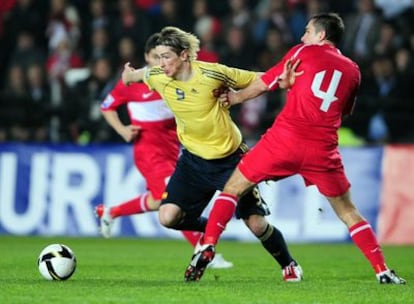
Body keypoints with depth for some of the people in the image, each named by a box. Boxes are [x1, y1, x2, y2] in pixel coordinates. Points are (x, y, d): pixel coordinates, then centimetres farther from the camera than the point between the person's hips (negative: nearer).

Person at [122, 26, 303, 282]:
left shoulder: (212, 74, -22)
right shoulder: (158, 77, -12)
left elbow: (257, 80, -11)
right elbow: (139, 73, 13)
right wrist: (130, 75, 30)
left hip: (231, 158, -3)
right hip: (194, 159, 3)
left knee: (256, 224, -4)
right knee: (168, 217, -14)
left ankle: (289, 265, 25)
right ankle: (209, 229, 19)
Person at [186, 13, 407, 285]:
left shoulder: (304, 52, 7)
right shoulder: (353, 71, 16)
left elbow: (262, 85, 12)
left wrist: (235, 97, 31)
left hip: (285, 138, -3)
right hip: (323, 149, 3)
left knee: (233, 188, 11)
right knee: (347, 211, 16)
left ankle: (207, 247, -4)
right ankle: (383, 271, 6)